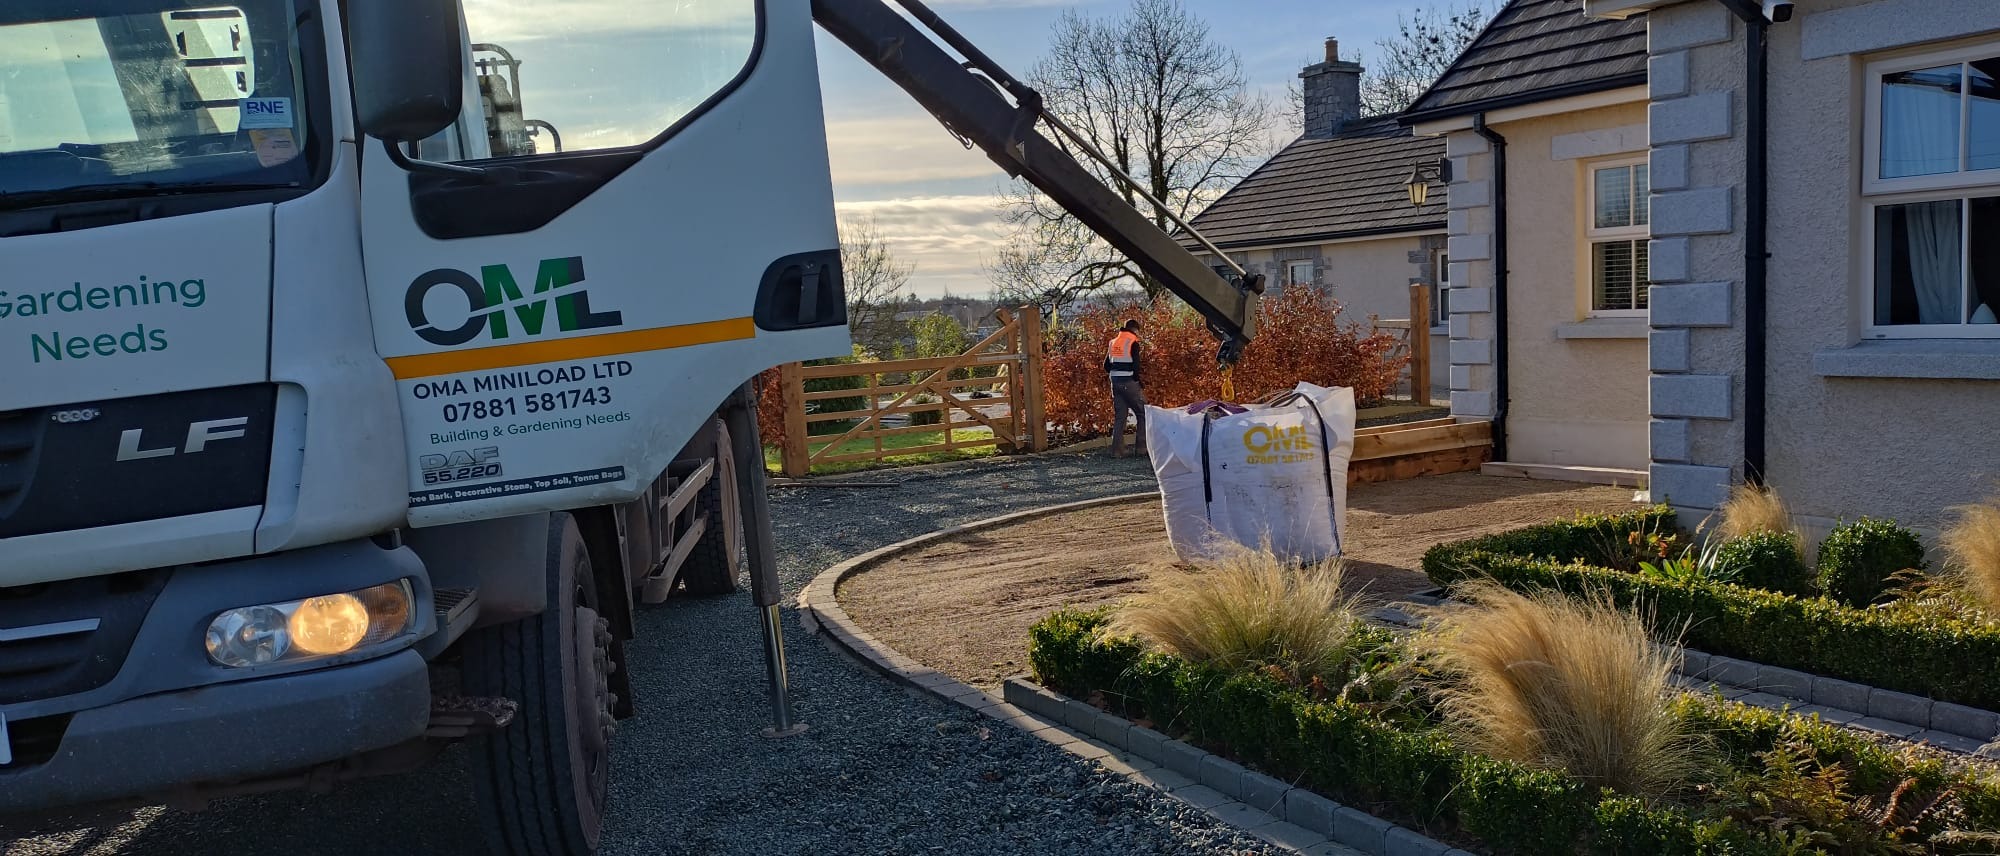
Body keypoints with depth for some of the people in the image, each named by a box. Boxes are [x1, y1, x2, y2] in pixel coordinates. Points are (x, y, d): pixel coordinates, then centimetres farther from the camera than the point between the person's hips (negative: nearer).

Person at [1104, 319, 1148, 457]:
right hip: (1129, 383, -6)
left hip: (1115, 383, 6)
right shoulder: (1133, 342, -8)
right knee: (1143, 413, 6)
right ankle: (1142, 446, 3)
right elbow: (1136, 366, -15)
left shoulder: (1113, 342, 12)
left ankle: (1117, 450, 8)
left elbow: (1107, 365, 13)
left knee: (1119, 416, 11)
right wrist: (1139, 383, -5)